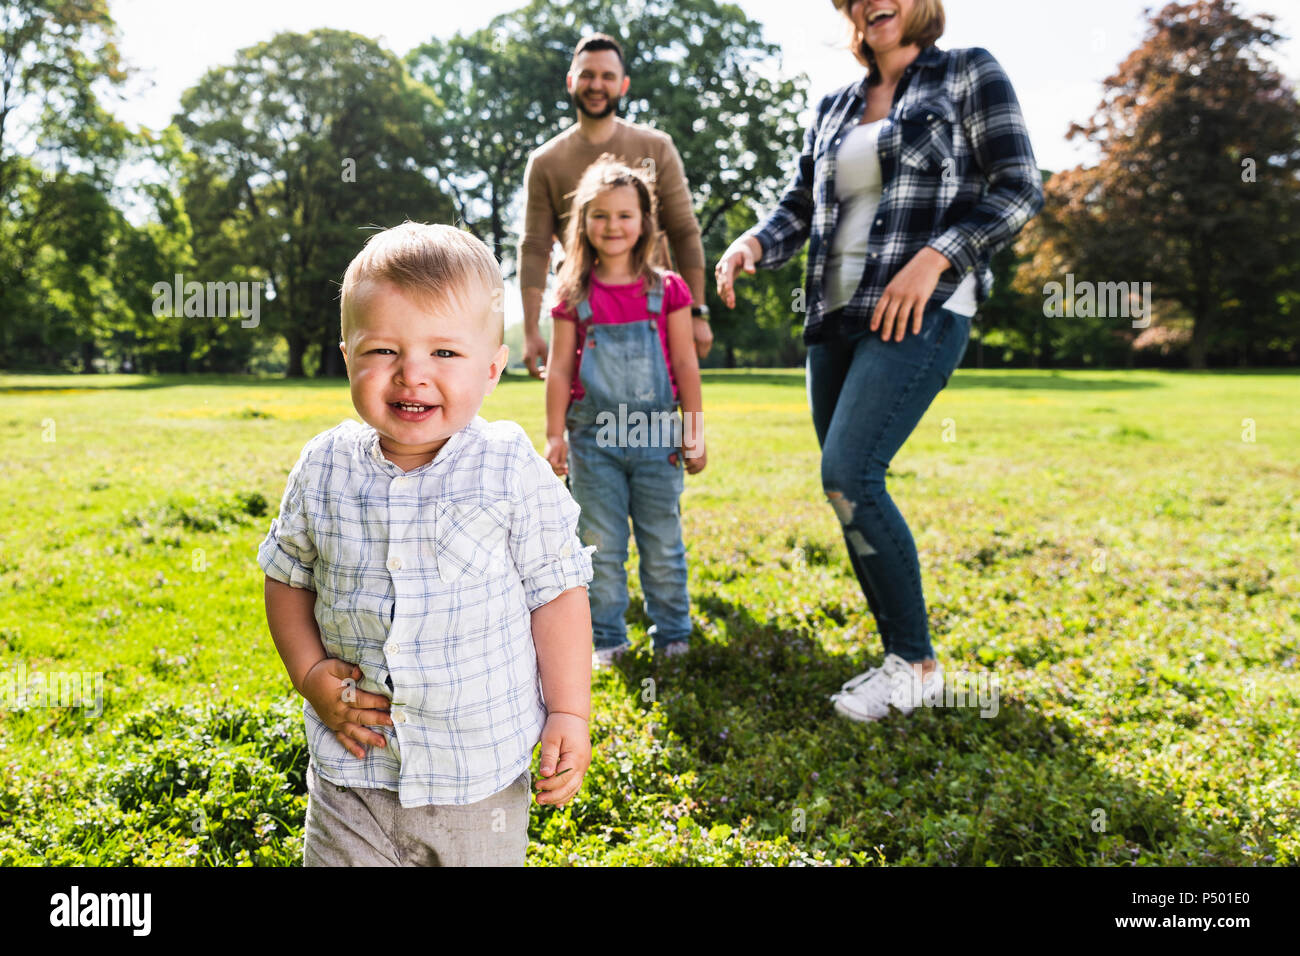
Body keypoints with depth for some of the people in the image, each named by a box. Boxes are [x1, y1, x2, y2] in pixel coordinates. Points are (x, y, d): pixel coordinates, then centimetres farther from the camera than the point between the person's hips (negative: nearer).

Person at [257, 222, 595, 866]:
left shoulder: (514, 474, -14)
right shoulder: (323, 469, -6)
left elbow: (557, 592, -6)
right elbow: (287, 576, 8)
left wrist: (569, 715, -7)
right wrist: (310, 674, -4)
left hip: (482, 771, -1)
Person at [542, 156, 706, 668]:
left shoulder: (666, 290, 2)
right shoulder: (574, 297, 2)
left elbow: (686, 365, 3)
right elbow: (559, 370, 3)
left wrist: (694, 433, 1)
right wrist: (555, 435, -2)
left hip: (655, 434, 0)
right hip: (593, 436, 0)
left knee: (663, 544, 8)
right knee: (601, 546, 6)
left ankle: (672, 633, 23)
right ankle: (606, 638, 19)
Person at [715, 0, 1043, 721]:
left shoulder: (969, 73, 5)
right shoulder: (834, 108, 20)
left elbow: (1020, 188, -3)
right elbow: (798, 207, 18)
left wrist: (933, 257, -16)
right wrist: (753, 243, -5)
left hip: (921, 310, -6)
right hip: (836, 315, 7)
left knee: (848, 475, -20)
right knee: (852, 493, 5)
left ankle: (916, 662, -5)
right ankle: (901, 658, 18)